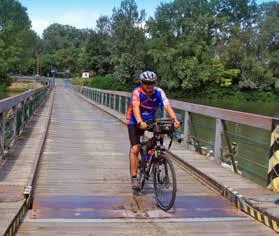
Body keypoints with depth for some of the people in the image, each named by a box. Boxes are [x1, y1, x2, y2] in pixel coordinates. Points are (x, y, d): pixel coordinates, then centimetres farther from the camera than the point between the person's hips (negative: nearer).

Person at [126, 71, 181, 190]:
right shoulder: (137, 92, -26)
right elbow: (136, 107, -41)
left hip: (151, 121, 4)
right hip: (135, 122, -4)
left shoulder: (159, 92, -18)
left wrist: (175, 119, -46)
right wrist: (140, 122, -59)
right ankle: (134, 177, -4)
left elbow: (167, 106, -30)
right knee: (135, 149, -13)